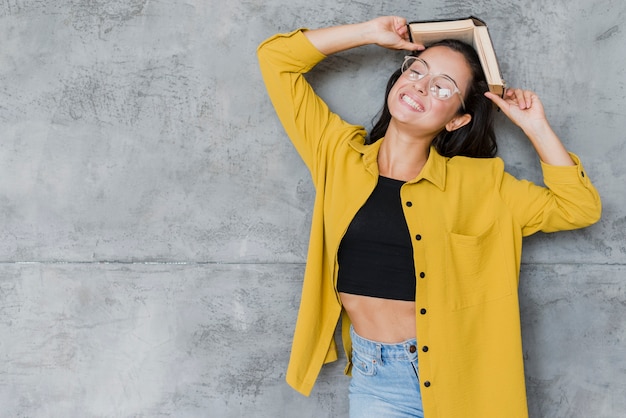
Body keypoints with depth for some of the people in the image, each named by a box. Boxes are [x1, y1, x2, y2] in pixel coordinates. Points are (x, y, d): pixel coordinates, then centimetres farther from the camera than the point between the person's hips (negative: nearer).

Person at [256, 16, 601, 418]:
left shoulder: (477, 182, -3)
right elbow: (276, 58, 2)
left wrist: (535, 126, -6)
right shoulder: (339, 155, 0)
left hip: (461, 374, -1)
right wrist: (371, 32, 0)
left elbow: (579, 207, -1)